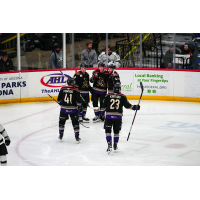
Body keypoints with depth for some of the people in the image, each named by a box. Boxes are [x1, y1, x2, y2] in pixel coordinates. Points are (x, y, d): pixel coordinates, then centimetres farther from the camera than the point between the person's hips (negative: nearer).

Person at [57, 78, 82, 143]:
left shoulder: (62, 89, -2)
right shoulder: (75, 90, -8)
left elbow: (59, 99, 5)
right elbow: (79, 101, -8)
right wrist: (79, 107, 9)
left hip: (64, 108, 2)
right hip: (73, 109, -2)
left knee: (62, 121, 20)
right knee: (75, 122, 8)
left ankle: (61, 135, 25)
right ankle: (77, 137, 6)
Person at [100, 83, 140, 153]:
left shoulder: (108, 96, 3)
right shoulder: (122, 97, 2)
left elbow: (104, 106, 6)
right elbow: (127, 105, 1)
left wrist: (102, 113, 21)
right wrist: (135, 107, 13)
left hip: (109, 115, -1)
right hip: (118, 116, 1)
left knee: (108, 130, 6)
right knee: (116, 131, 17)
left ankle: (109, 144, -9)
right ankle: (115, 145, 21)